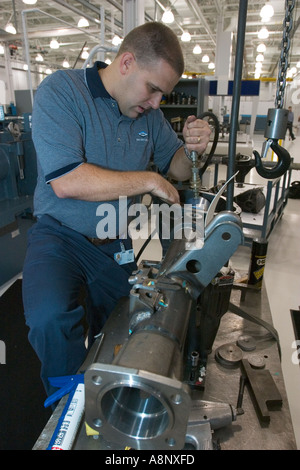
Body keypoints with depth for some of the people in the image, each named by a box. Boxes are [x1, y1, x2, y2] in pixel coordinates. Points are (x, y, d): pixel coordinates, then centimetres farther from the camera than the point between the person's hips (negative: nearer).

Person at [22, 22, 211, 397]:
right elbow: (66, 181, -25)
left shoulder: (148, 113, 6)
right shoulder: (60, 91, -12)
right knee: (50, 319, -30)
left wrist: (192, 148, -10)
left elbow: (177, 169, 14)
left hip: (116, 245, 5)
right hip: (61, 236, -4)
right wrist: (148, 180, -17)